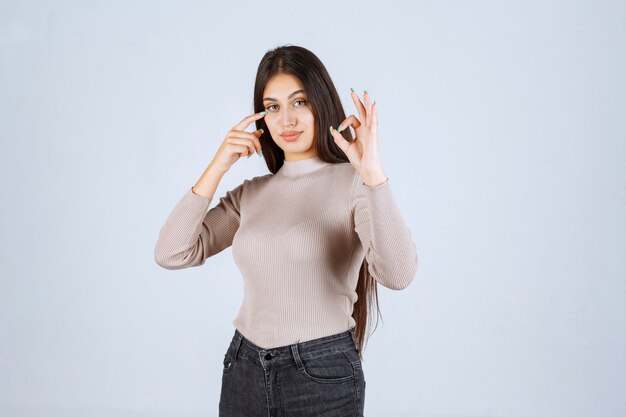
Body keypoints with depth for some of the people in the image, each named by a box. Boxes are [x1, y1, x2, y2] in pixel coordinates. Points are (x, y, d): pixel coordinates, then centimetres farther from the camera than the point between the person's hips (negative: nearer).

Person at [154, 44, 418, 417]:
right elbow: (172, 254, -2)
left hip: (322, 373, -4)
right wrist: (217, 167, -7)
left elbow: (398, 273, -24)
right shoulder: (252, 193, 6)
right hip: (244, 371, 5)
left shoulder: (353, 182, -9)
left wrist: (373, 171, -33)